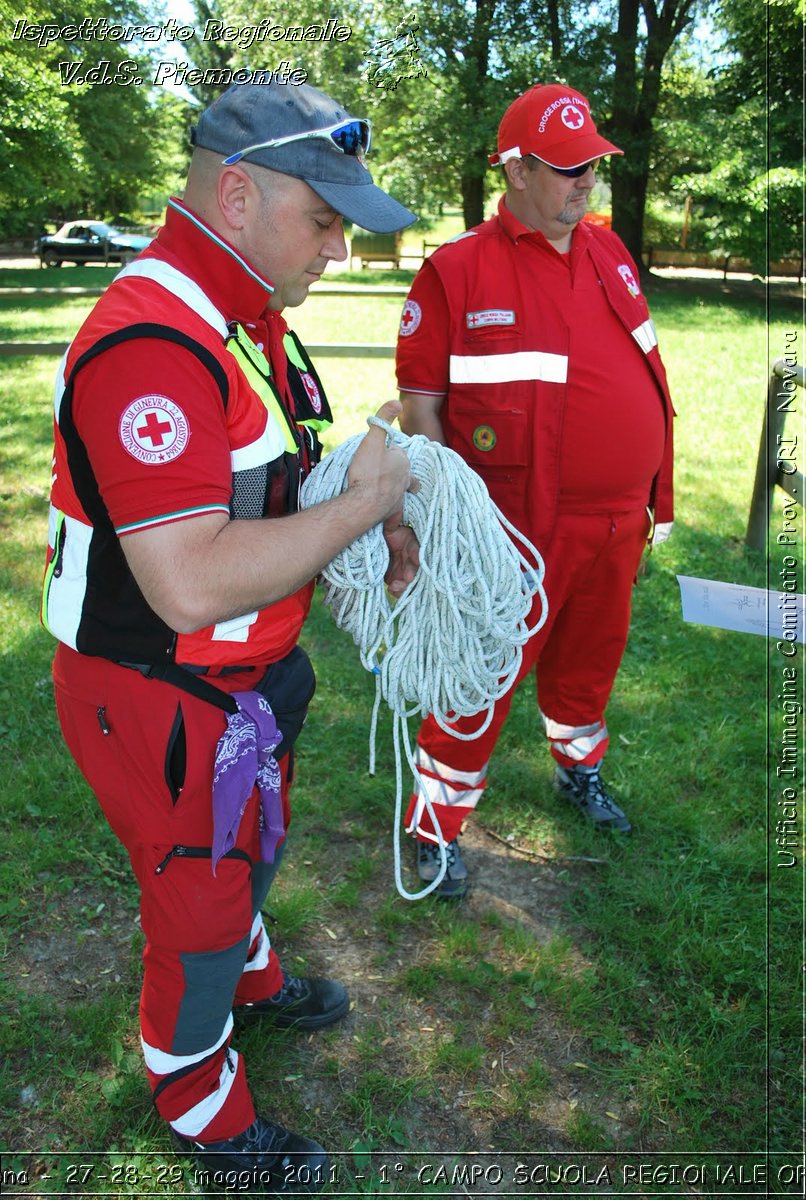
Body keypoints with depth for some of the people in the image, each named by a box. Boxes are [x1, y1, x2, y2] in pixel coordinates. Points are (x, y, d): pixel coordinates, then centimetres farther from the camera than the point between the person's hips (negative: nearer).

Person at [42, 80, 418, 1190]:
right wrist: (359, 504, -27)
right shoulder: (151, 344, -30)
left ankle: (252, 980, 61)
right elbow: (192, 586, -38)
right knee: (198, 903, 13)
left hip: (249, 681, 10)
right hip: (165, 710, -9)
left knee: (249, 850, 31)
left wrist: (380, 511, 0)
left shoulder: (246, 317, 5)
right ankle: (203, 1111, 41)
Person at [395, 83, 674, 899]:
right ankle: (435, 826, 24)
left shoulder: (608, 252, 9)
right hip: (518, 533, -6)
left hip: (616, 522, 7)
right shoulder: (457, 272, -11)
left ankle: (579, 770, 50)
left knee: (589, 657, 23)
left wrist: (649, 499, 17)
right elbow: (420, 407, -10)